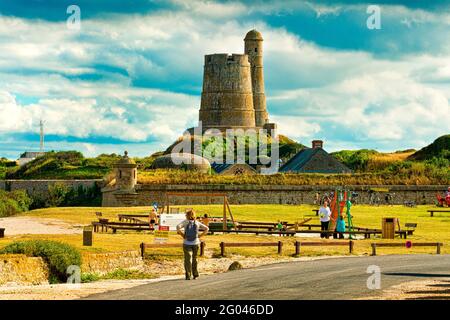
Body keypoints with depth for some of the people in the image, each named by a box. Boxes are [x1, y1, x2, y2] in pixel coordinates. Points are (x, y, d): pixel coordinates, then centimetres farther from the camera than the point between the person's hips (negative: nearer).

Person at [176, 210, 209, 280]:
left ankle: (188, 275, -10)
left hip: (186, 243, -2)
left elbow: (178, 227, -19)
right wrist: (200, 236, 5)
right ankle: (195, 275, 20)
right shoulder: (197, 223, 5)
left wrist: (182, 235, -9)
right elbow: (207, 229, 3)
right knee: (194, 259, 17)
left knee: (188, 259, -1)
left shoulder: (185, 222, -2)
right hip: (196, 243, 3)